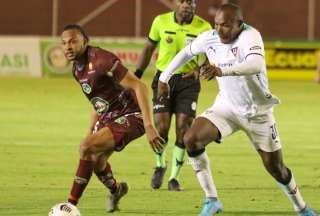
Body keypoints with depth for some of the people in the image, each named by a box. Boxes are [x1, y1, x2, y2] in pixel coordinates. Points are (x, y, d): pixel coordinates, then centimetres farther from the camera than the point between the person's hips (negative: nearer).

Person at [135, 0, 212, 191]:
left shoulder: (203, 27, -7)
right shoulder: (161, 22, -3)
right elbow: (149, 48, 11)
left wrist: (199, 67, -33)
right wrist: (137, 75, 9)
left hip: (188, 80, 0)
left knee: (183, 129, -5)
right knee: (161, 126, -10)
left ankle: (174, 177, 9)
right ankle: (160, 165, 19)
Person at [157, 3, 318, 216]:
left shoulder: (250, 36, -28)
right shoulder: (209, 39, -12)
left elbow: (256, 65, -49)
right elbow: (186, 53, 11)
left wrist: (221, 71, -63)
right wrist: (164, 78, 13)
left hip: (258, 111, -4)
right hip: (227, 107, 4)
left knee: (275, 168, 7)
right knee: (191, 139, -20)